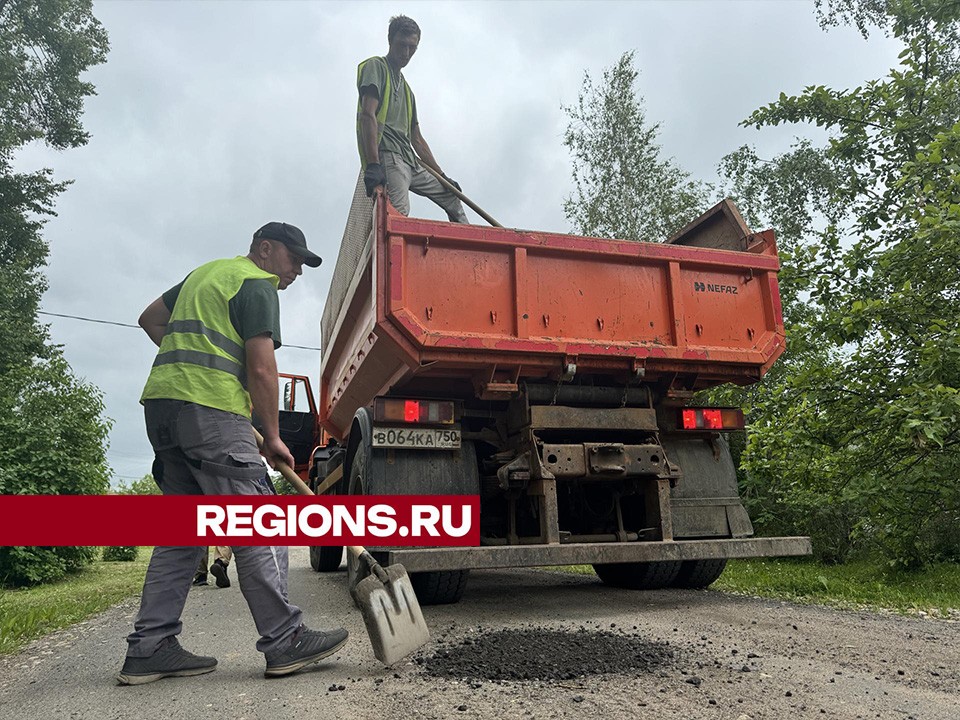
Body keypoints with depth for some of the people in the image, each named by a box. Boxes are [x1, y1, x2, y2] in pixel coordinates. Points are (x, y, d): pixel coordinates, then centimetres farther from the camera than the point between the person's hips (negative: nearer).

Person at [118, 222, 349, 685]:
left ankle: (149, 648, 12)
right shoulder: (257, 284, -1)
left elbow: (151, 319, 34)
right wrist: (272, 438, -2)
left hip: (161, 402, 10)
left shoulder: (205, 273, 27)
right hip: (210, 407, -9)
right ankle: (284, 640, -5)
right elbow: (261, 369, -9)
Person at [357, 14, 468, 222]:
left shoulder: (407, 90, 30)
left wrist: (443, 176, 26)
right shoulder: (375, 66, 4)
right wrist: (373, 164, -27)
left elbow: (417, 139, 31)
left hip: (410, 163, 9)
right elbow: (367, 114, -13)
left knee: (451, 196, 19)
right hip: (386, 157, -9)